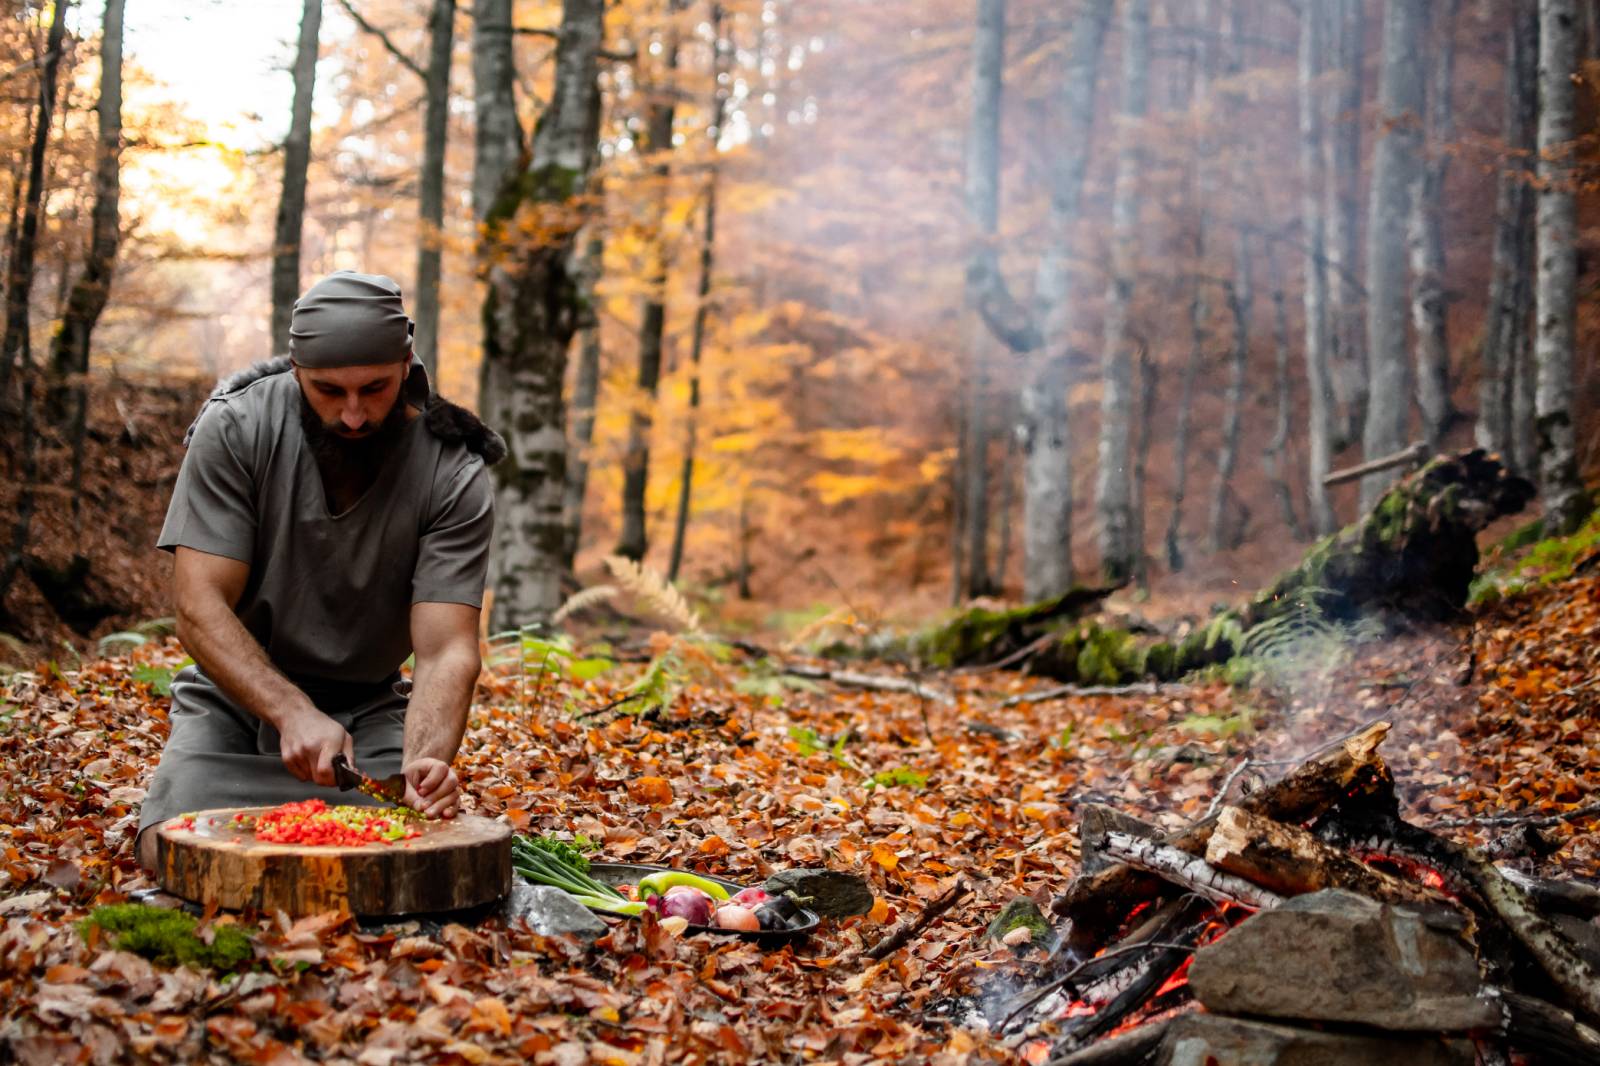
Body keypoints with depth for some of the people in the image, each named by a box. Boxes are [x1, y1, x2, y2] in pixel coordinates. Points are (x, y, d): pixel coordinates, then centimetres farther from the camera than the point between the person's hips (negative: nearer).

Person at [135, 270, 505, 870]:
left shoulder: (453, 476, -17)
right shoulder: (234, 429, -17)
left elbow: (446, 651, -22)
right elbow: (200, 610, -20)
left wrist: (424, 762, -42)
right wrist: (293, 712, -36)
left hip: (368, 711, 1)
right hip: (235, 699, -1)